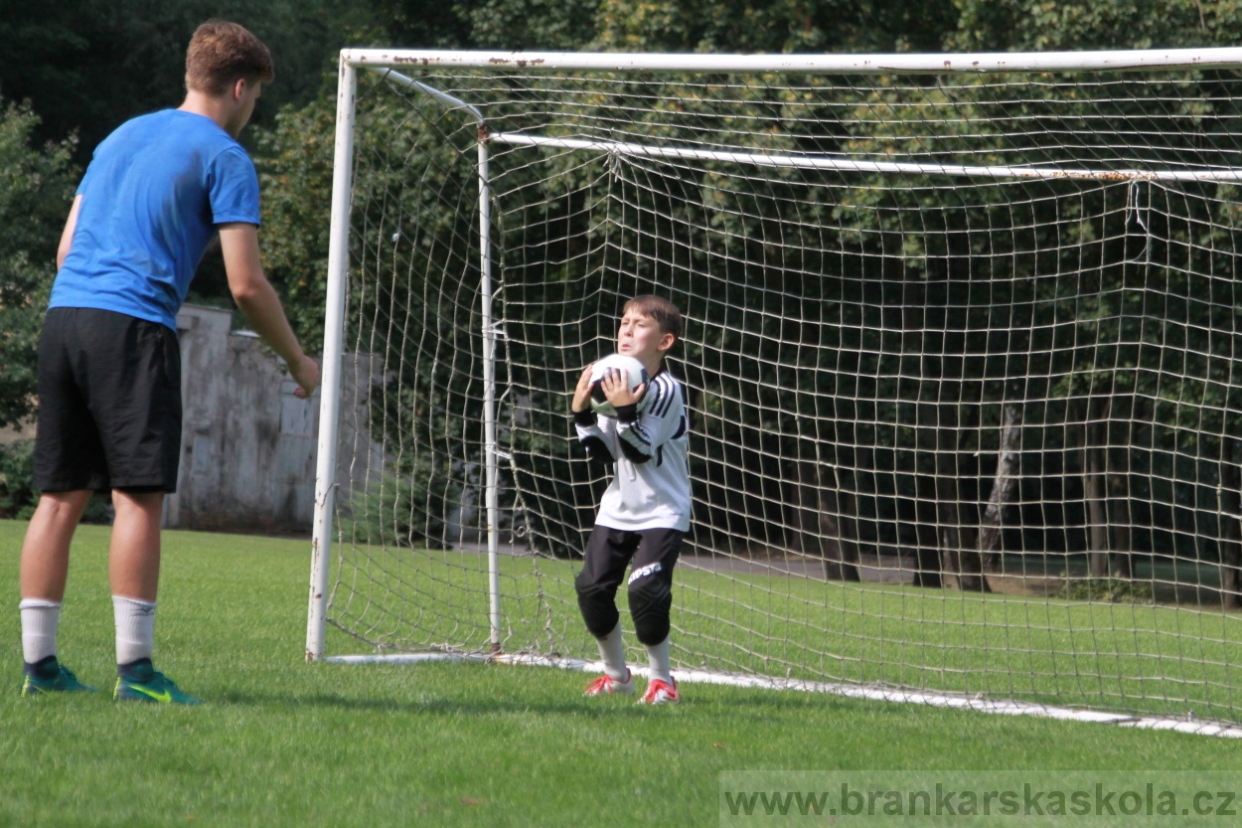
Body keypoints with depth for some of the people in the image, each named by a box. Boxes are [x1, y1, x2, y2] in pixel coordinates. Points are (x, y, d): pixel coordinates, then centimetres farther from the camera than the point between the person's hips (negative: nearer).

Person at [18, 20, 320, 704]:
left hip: (63, 314, 7)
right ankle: (134, 668, -10)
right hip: (133, 326, -7)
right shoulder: (224, 157, 2)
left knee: (60, 496, 8)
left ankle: (38, 662, 8)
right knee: (139, 496, -7)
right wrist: (298, 361, 8)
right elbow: (246, 285, -4)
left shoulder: (121, 136, 23)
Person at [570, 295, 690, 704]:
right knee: (591, 586, -1)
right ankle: (616, 673, 19)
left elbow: (640, 451, -21)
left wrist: (626, 411, -33)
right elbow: (603, 453, 6)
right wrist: (582, 412, -5)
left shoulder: (666, 390, -14)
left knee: (645, 590, -21)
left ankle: (661, 678, -3)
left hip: (662, 512, -7)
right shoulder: (614, 381, 6)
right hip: (617, 508, 7)